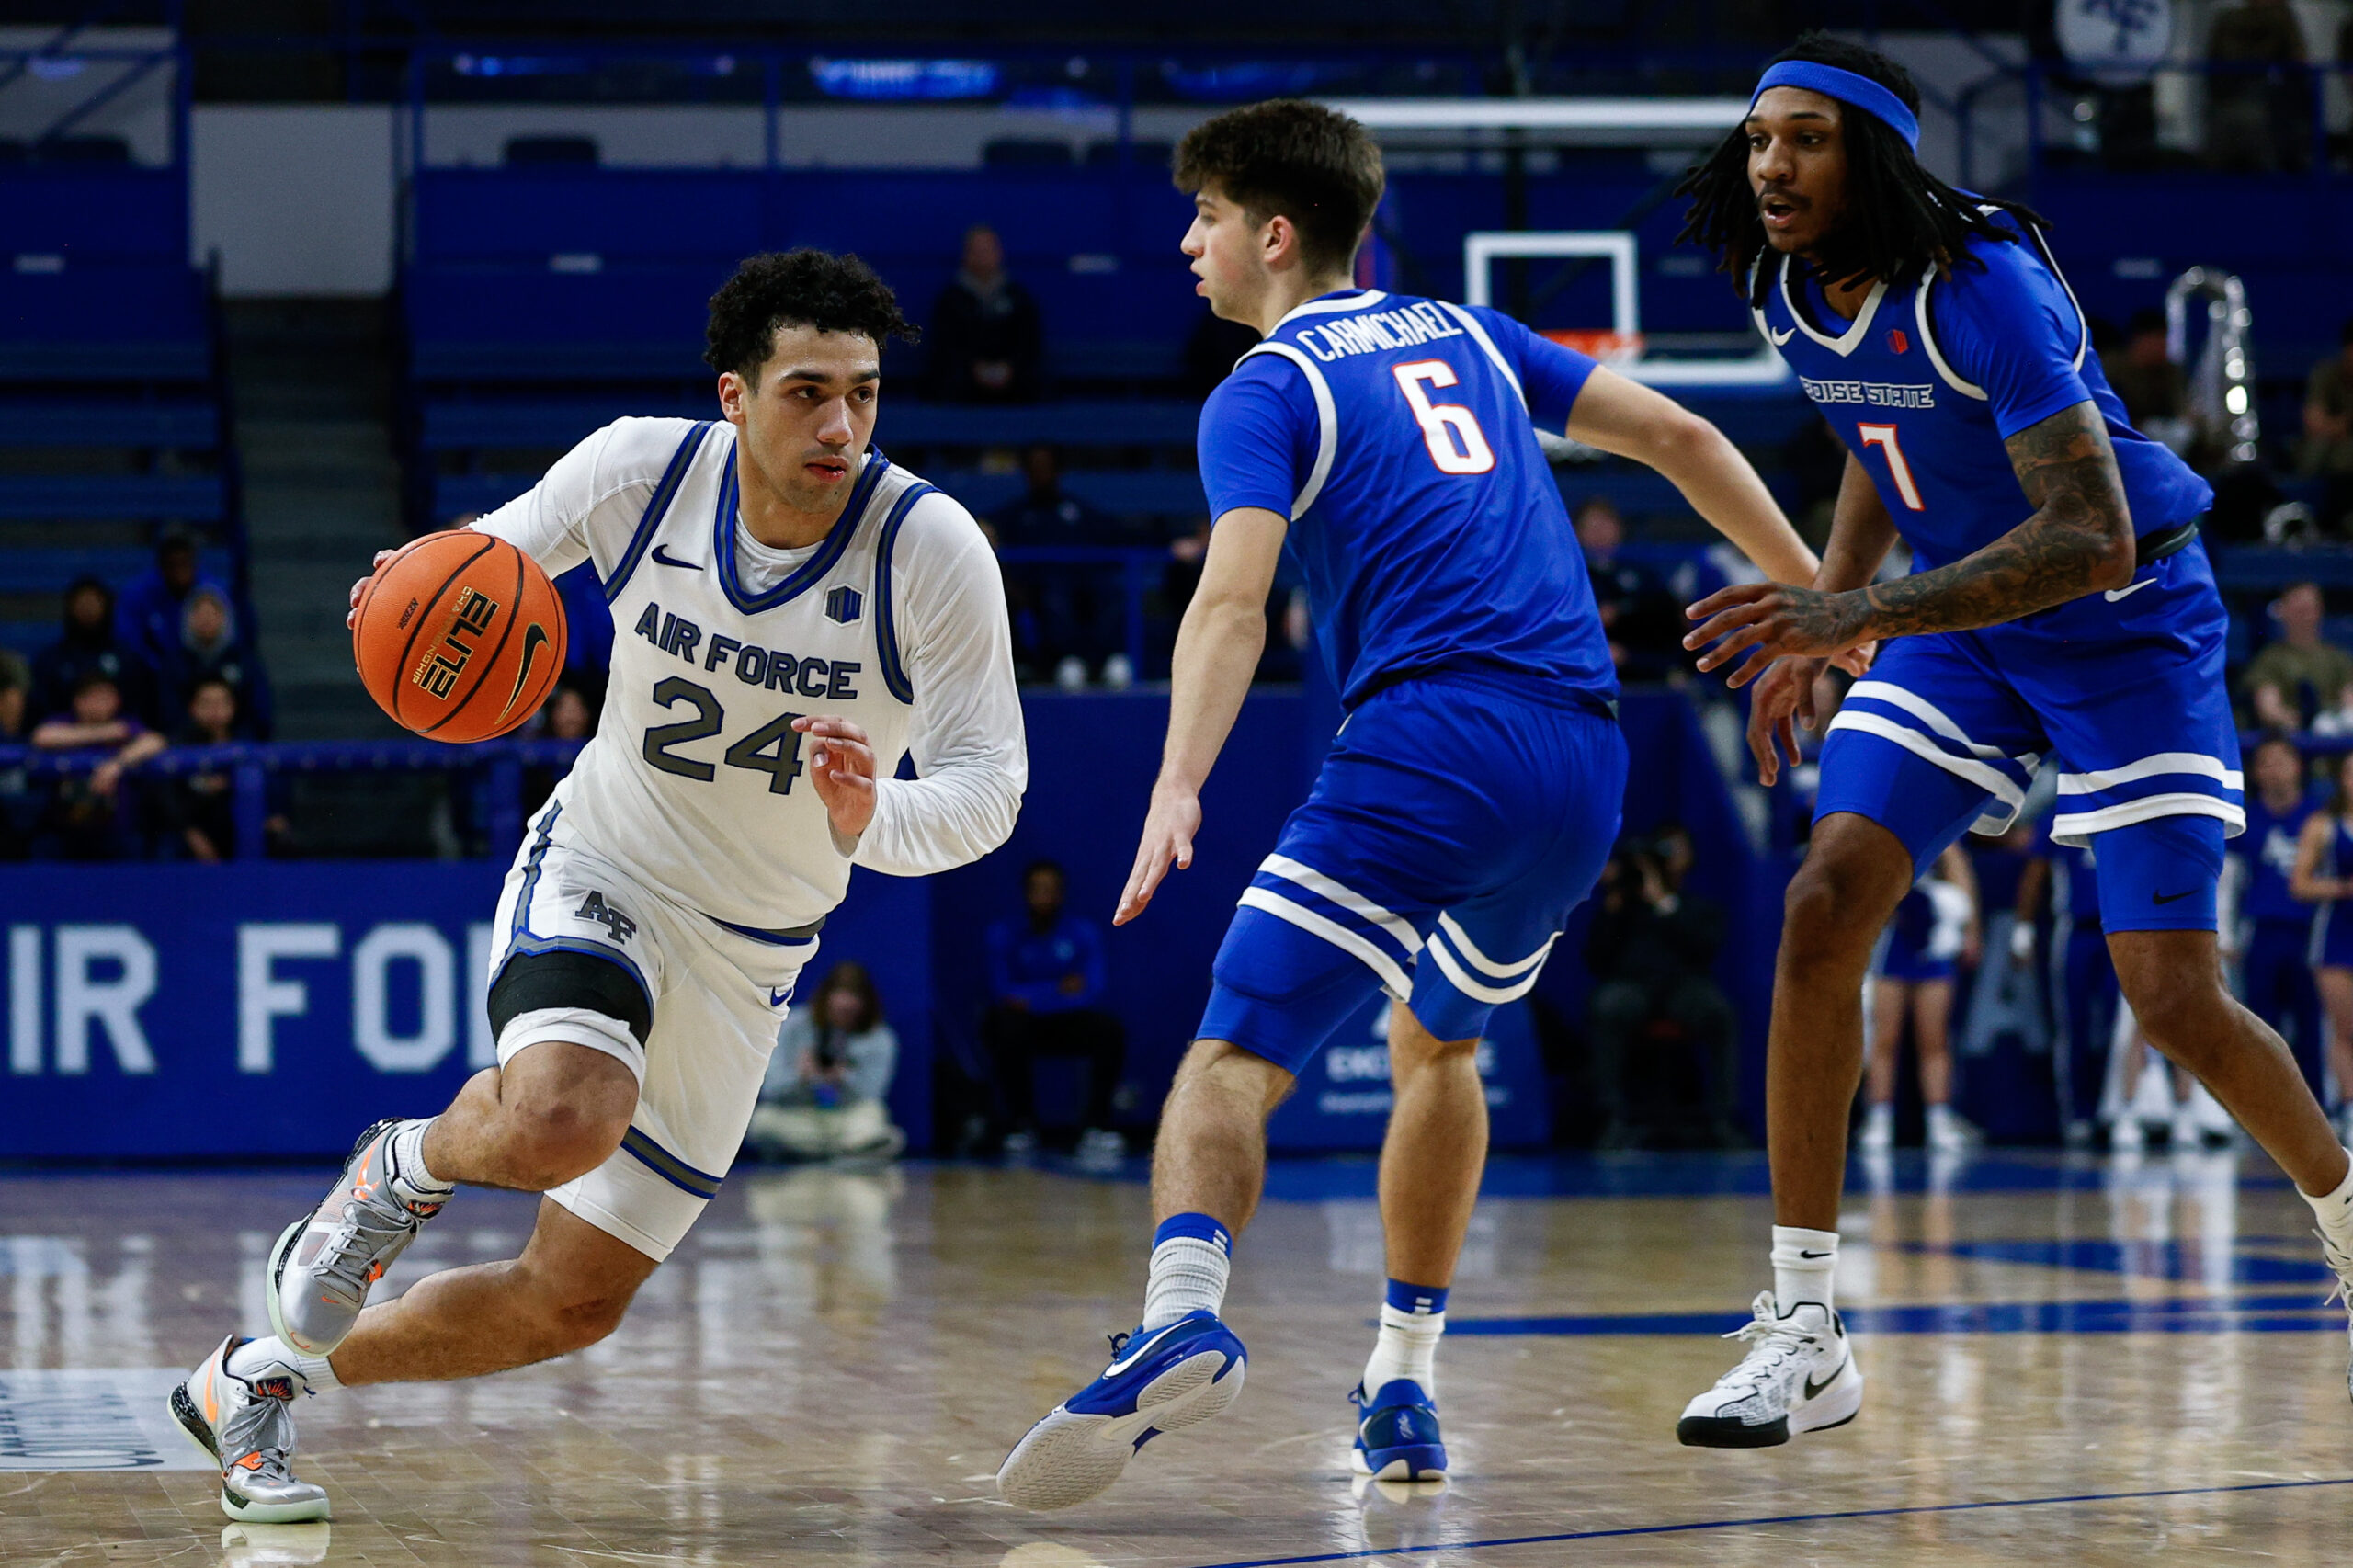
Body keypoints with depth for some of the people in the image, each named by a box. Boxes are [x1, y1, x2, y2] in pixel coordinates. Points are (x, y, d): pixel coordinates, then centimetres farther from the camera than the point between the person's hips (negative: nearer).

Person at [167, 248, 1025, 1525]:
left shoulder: (933, 548, -19)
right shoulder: (638, 471, -15)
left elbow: (987, 785, -17)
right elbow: (489, 556, 4)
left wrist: (872, 819, -39)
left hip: (745, 960, 2)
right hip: (596, 875, -2)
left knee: (571, 1303, 5)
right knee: (564, 1119, -36)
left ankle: (256, 1381, 29)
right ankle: (406, 1168, 1)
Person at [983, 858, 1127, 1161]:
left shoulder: (1083, 931, 0)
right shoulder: (1004, 934, -1)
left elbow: (1091, 992, -13)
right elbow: (1002, 993, -14)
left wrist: (1031, 998, -22)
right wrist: (1059, 990, -20)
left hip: (1068, 1024, 1)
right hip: (1024, 1025, -1)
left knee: (1110, 1030, -29)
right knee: (1003, 1026, -35)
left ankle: (1097, 1127, -21)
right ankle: (1021, 1124, -20)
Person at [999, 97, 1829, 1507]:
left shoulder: (1263, 394, 4)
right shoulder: (1460, 333, 23)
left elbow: (1234, 601, -14)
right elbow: (1680, 437, 22)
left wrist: (1178, 791, -26)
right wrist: (1817, 597, 28)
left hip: (1430, 744, -6)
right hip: (1588, 760, 6)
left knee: (1237, 1057, -10)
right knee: (1437, 1044, 28)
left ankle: (1186, 1303, -39)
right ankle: (1405, 1386, 25)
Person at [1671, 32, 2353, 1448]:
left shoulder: (1983, 288, -29)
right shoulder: (1793, 286, -5)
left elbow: (2096, 537, -37)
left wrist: (1861, 615, -45)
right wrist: (1813, 621, 14)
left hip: (2127, 624, -6)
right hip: (1961, 622, 6)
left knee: (2176, 998, -9)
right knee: (1826, 906, -14)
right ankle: (1805, 1336, -11)